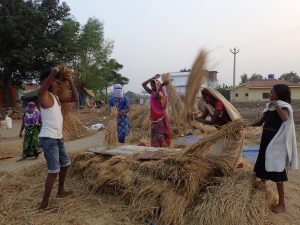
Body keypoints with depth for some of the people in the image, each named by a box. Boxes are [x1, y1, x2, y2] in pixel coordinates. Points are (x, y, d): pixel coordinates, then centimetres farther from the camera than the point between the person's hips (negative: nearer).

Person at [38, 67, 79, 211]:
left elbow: (75, 98, 18)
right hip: (48, 139, -9)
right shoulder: (43, 94, -11)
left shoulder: (56, 97, 14)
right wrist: (56, 71, -2)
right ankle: (44, 204, 4)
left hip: (58, 138, 9)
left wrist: (70, 80, 16)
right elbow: (54, 72, -25)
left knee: (65, 164, 22)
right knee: (54, 171, -7)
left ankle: (61, 191, 40)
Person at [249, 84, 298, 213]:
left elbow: (285, 118, -35)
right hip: (266, 141, 7)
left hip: (276, 143, -7)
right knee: (262, 167, 16)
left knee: (276, 172, -2)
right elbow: (260, 122, 14)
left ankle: (281, 204, 10)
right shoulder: (269, 106, 9)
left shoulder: (284, 106, -12)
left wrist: (277, 106, -23)